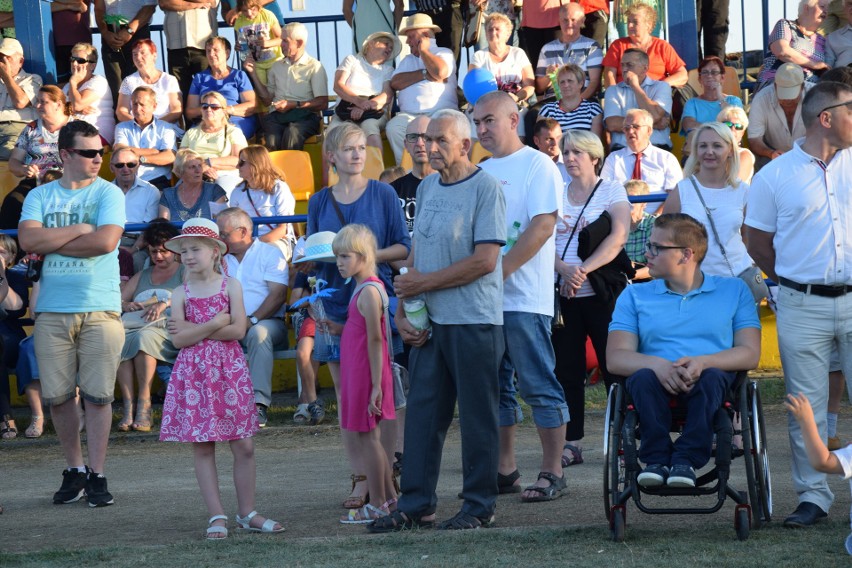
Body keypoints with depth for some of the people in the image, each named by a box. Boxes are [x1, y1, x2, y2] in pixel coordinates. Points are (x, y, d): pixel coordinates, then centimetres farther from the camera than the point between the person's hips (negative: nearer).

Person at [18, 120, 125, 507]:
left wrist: (52, 242, -5)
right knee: (58, 396, 3)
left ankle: (97, 475, 4)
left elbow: (106, 241, -12)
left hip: (100, 309, -2)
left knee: (97, 395, -3)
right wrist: (79, 230, -8)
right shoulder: (40, 196, 10)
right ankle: (74, 471, 17)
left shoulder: (108, 193, 4)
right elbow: (28, 239, -7)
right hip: (52, 311, 2)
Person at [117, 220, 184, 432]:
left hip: (167, 328, -4)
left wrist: (165, 303, -15)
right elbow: (118, 300, 24)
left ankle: (144, 404, -39)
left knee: (144, 337, -39)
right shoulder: (141, 276, 33)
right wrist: (127, 306, 0)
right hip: (135, 325, 4)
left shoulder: (185, 272, 18)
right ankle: (127, 406, -38)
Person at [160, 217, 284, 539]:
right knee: (202, 448, 0)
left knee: (243, 446, 2)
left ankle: (247, 513, 13)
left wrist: (195, 329, -10)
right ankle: (217, 516, 5)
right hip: (193, 373, 0)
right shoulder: (181, 293, 3)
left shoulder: (231, 286, 2)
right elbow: (178, 340, -8)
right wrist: (215, 324, -13)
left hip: (229, 370, 0)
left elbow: (238, 330, -11)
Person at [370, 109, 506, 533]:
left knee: (476, 415, 0)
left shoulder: (485, 188, -9)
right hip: (429, 323, 7)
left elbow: (485, 260, -16)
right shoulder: (427, 188, 14)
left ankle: (479, 506, 8)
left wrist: (423, 283, -11)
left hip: (474, 322, -7)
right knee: (421, 413, 7)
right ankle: (415, 505, 12)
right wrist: (403, 310, 6)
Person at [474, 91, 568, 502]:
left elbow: (542, 226, -14)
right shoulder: (480, 172, 17)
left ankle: (552, 473, -1)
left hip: (523, 297, -7)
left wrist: (499, 269, -19)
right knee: (495, 388, 10)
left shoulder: (537, 166, -5)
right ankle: (504, 471, 17)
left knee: (538, 387, -4)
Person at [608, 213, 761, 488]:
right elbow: (616, 357, 5)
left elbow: (750, 354, 4)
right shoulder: (635, 296, 19)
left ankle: (687, 460, -41)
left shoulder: (734, 290, 16)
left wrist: (703, 362, -15)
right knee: (643, 377, -34)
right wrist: (658, 365, -16)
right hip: (658, 383, 1)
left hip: (712, 380, -1)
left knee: (712, 377, -36)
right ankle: (656, 459, -36)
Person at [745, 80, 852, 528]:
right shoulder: (774, 176, 1)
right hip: (802, 307, -1)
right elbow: (757, 242, 8)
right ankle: (813, 496, 10)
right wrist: (793, 283, 7)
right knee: (806, 407, 3)